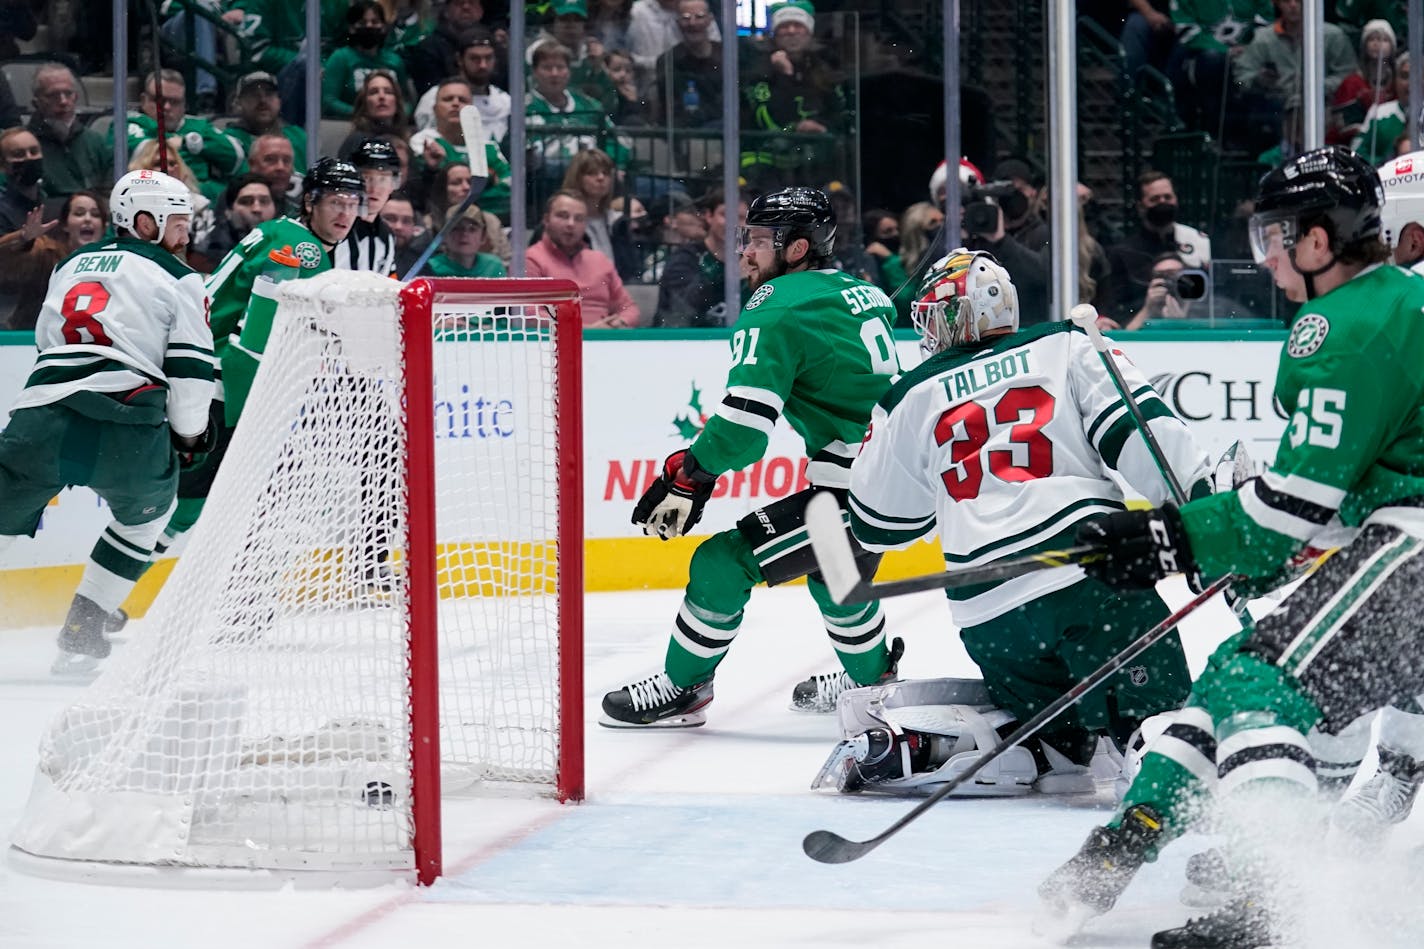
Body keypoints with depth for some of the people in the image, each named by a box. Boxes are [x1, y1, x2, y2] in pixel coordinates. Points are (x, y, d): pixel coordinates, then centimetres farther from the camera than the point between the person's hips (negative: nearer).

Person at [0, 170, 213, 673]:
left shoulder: (71, 265, 27)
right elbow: (191, 367, 5)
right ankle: (81, 634, 19)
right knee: (146, 511, 25)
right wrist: (188, 434, 19)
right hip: (125, 428, -3)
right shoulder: (178, 278, 10)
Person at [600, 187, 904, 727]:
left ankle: (681, 688, 10)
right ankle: (872, 679, 48)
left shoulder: (776, 308, -11)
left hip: (855, 491, -9)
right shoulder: (862, 293, 15)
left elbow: (745, 420, -19)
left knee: (723, 563, -2)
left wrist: (687, 475, -8)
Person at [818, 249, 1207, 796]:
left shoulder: (912, 399, 18)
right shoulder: (1065, 348, 14)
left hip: (990, 614, 3)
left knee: (1064, 738, 15)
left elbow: (877, 525, 28)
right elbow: (1135, 426, -2)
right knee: (1160, 715, -2)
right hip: (1092, 572, -3)